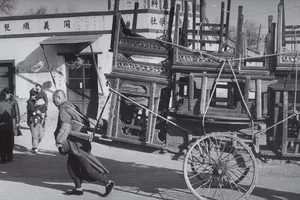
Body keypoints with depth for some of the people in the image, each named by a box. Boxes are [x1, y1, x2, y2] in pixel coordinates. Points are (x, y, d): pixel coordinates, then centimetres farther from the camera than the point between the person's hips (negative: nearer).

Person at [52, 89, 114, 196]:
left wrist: (59, 141, -23)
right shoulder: (70, 106, 12)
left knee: (88, 167, -3)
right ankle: (78, 188, 18)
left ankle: (108, 182, 5)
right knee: (71, 165, 13)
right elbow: (83, 121, 18)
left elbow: (65, 127, -26)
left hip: (77, 143, -10)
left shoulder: (64, 109, -17)